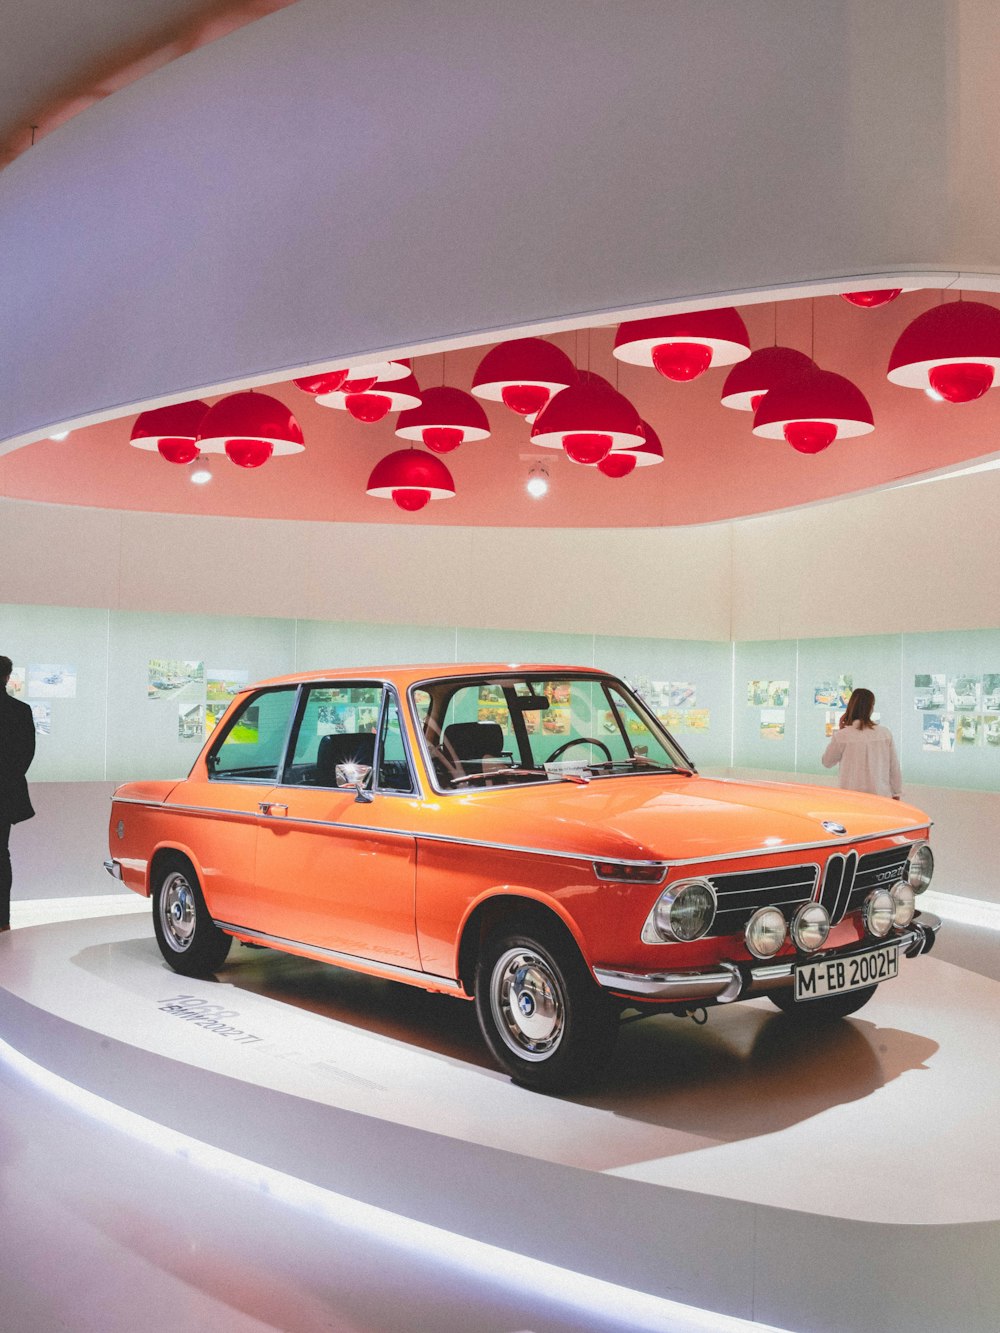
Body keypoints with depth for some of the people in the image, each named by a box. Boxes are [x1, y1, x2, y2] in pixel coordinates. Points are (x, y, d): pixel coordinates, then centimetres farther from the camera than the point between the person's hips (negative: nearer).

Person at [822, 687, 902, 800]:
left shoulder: (842, 736, -9)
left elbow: (827, 763, 8)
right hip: (882, 796, 2)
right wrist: (896, 795, 17)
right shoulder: (885, 733, -2)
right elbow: (894, 768, 5)